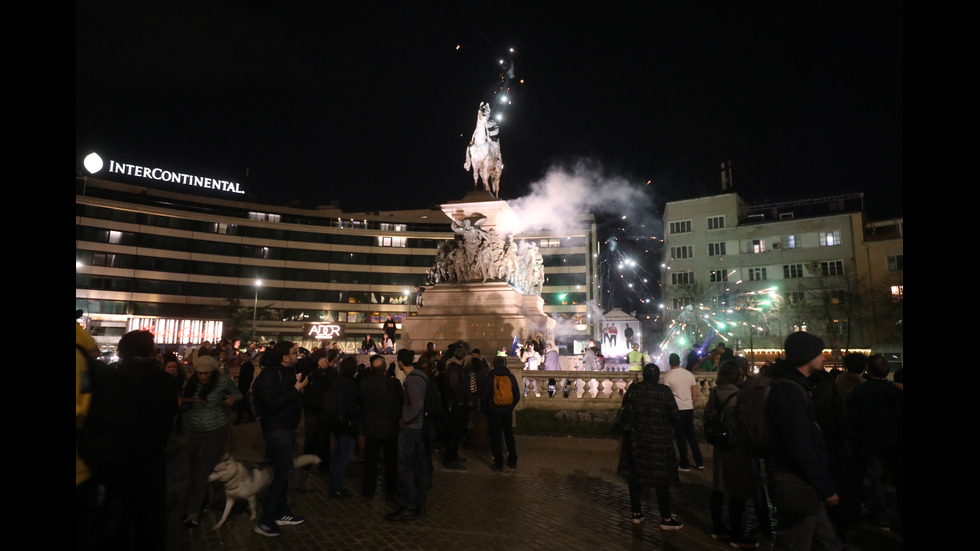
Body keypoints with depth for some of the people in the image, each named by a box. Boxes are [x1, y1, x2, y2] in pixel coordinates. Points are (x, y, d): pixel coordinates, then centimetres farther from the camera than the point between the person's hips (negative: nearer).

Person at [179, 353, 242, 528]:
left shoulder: (223, 380, -13)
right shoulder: (190, 384, -2)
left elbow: (238, 394, -2)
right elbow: (186, 407, 7)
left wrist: (233, 398, -25)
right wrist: (179, 403, -15)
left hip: (217, 431, -4)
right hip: (195, 431, 4)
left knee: (203, 471, -7)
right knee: (194, 469, 13)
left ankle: (193, 512, 0)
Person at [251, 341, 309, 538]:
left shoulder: (287, 371, 8)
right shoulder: (269, 375, -19)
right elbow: (272, 404, -28)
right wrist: (296, 389, -25)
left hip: (287, 428, 9)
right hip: (277, 430, -9)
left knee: (283, 471, 17)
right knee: (283, 472, -8)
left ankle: (281, 512, 30)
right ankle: (265, 521, 1)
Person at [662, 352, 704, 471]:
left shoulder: (668, 376, -10)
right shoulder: (689, 374, 4)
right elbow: (695, 393, 7)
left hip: (677, 408, -4)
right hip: (689, 408, 4)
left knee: (680, 436, 4)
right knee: (691, 434, 15)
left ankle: (684, 464, 10)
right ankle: (699, 462, 19)